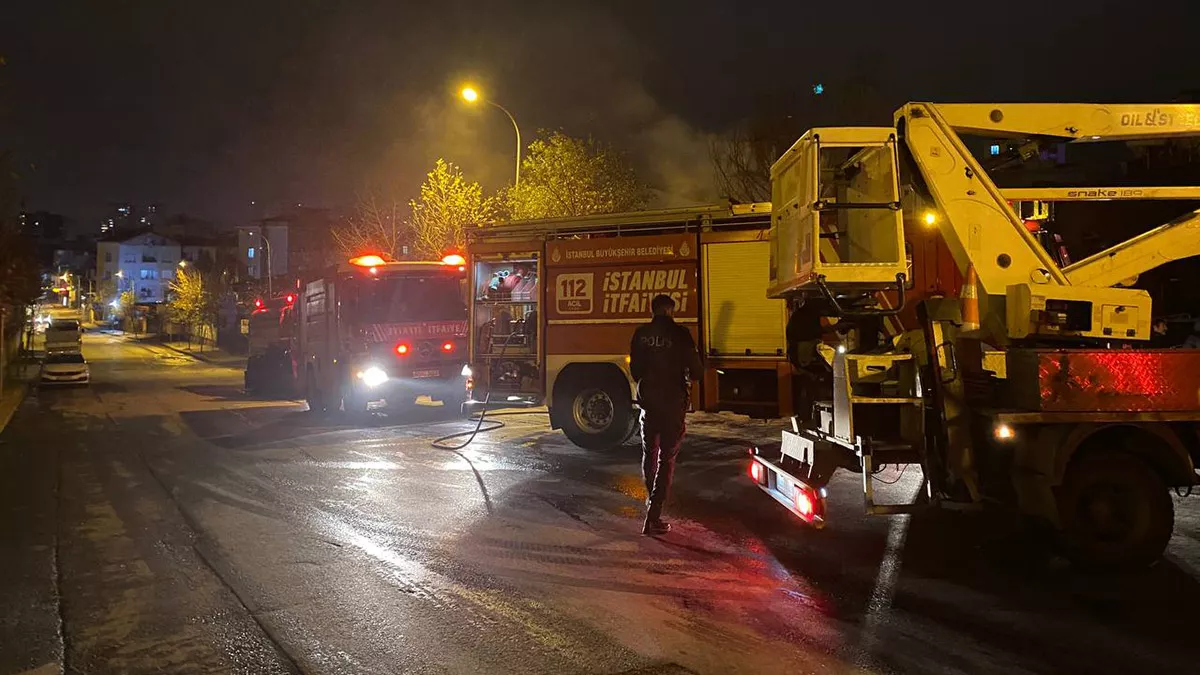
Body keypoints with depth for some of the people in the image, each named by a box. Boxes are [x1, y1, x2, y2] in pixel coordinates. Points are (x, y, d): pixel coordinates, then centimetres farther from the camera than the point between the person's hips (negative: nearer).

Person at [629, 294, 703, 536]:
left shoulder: (641, 334, 0)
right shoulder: (680, 334, -11)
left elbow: (635, 369, 7)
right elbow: (695, 369, -8)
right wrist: (687, 379, 14)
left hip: (648, 401, 4)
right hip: (673, 402, -4)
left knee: (649, 453, 22)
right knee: (666, 459, 0)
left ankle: (653, 499, 41)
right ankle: (653, 517, -6)